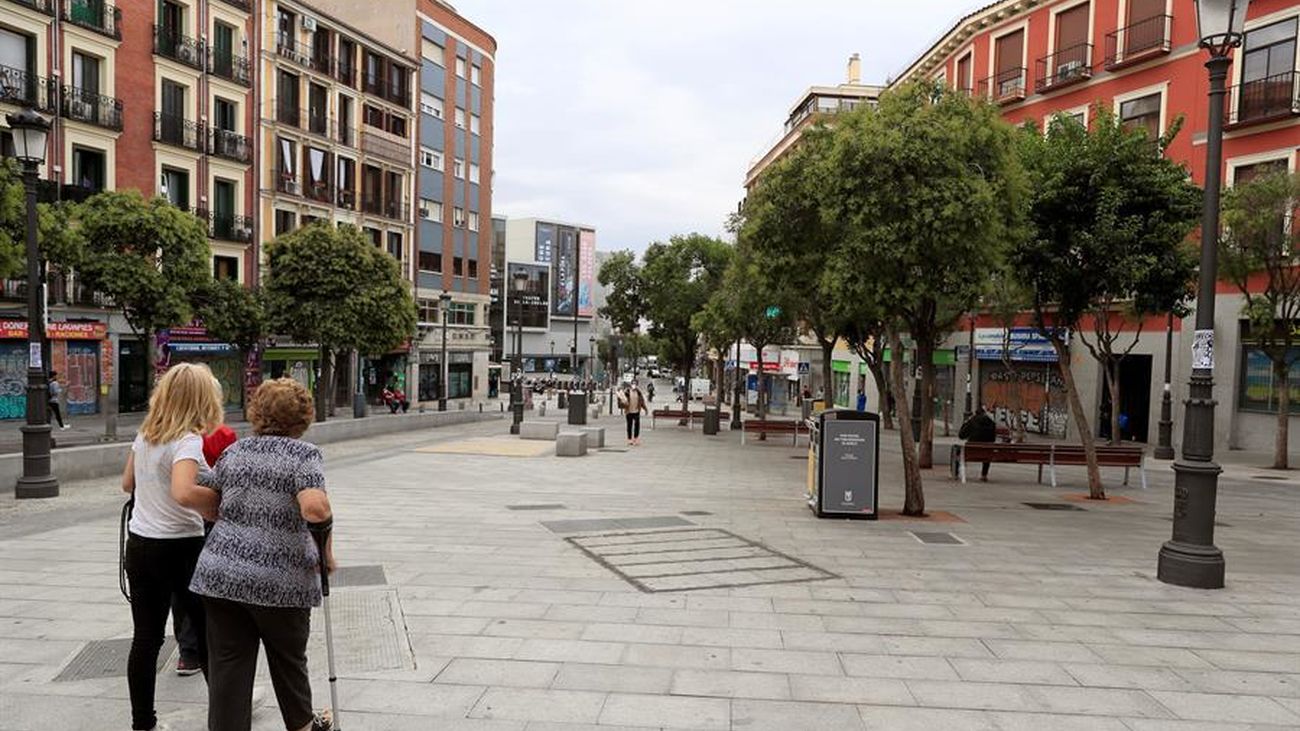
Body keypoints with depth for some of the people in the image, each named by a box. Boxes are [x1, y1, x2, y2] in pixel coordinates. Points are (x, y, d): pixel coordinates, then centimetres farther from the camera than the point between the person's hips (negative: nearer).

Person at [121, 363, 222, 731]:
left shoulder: (144, 435, 4)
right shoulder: (188, 441, -19)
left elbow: (128, 483, 18)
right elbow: (183, 492, -34)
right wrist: (220, 500, -22)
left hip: (139, 544, 6)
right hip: (180, 548, -6)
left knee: (146, 636, 10)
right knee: (208, 628, 12)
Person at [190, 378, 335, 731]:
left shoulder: (234, 451, 8)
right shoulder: (304, 454, -9)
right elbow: (315, 508, -24)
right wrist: (326, 549, -10)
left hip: (220, 574, 4)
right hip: (279, 580, -3)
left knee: (228, 666, 8)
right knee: (288, 660, 17)